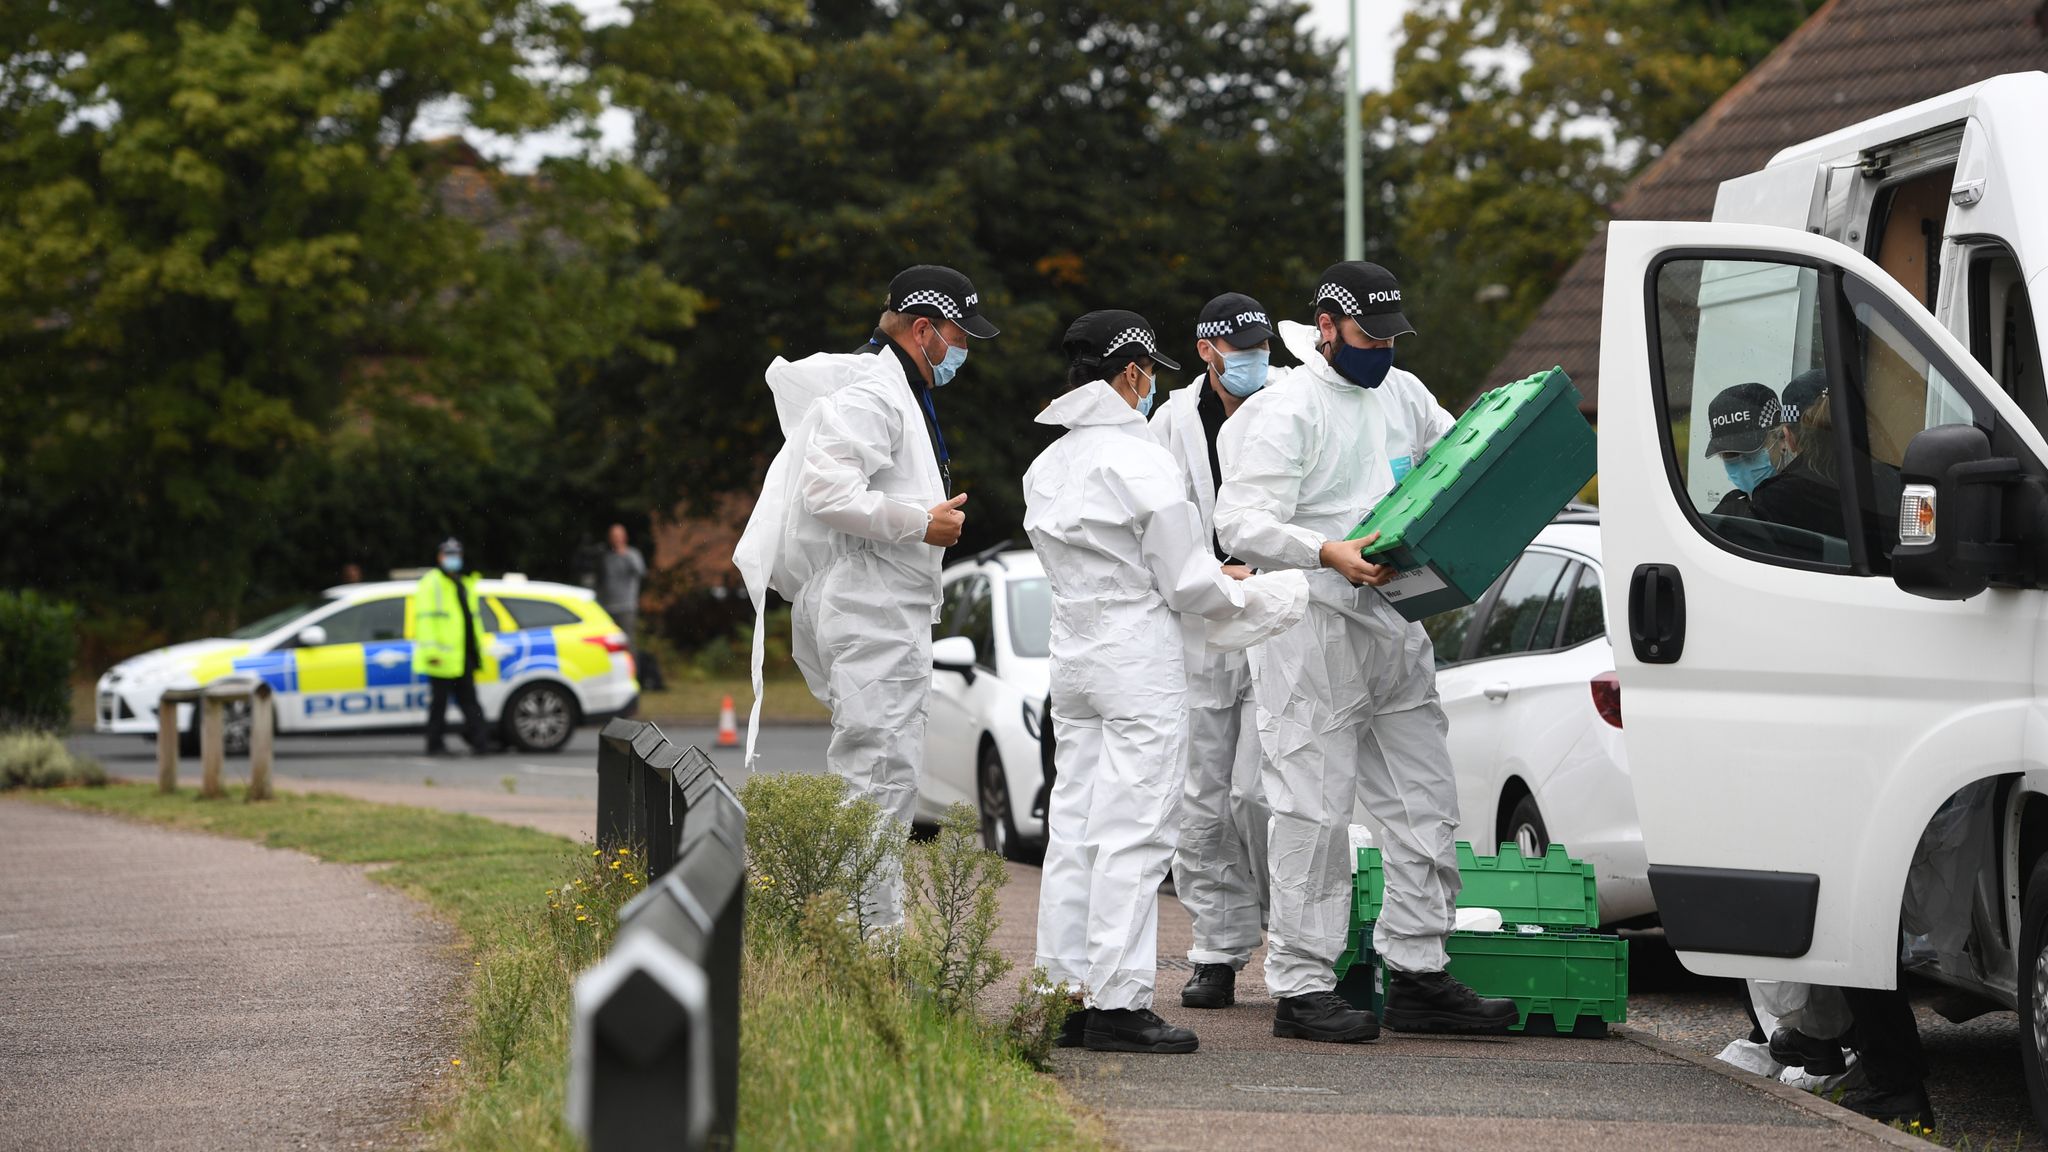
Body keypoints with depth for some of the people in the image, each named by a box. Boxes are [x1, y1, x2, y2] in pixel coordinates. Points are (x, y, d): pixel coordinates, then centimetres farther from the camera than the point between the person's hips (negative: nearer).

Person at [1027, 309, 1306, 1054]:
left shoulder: (1047, 468, 12)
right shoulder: (1141, 461, -13)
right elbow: (1187, 585, -13)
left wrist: (1207, 577, 19)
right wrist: (1261, 596, 6)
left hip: (1073, 653, 8)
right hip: (1139, 660, -8)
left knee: (1072, 830, 9)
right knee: (1133, 832, -6)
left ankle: (1066, 993, 9)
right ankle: (1117, 1003, -8)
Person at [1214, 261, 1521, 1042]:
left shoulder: (1402, 394, 14)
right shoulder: (1287, 409, -9)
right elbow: (1242, 522, -16)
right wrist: (1331, 553, -31)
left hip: (1394, 625, 8)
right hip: (1313, 631, -8)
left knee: (1426, 807, 9)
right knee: (1314, 812, -6)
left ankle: (1417, 978, 15)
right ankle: (1301, 987, -1)